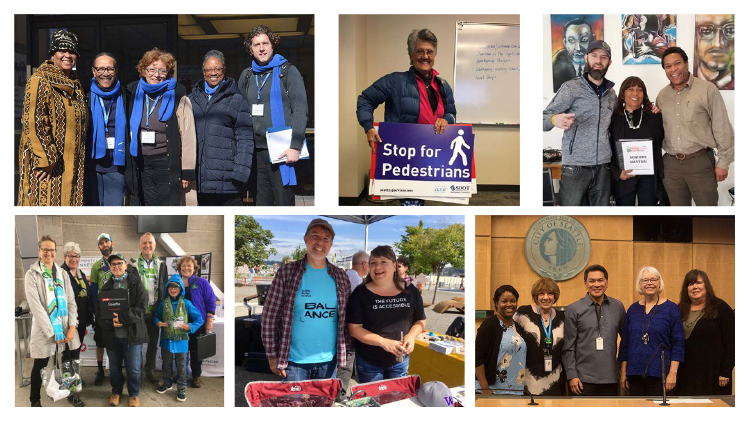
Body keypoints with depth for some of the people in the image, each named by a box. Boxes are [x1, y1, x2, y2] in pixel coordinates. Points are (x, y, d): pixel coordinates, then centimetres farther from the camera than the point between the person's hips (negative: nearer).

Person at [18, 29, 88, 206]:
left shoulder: (75, 84, 16)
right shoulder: (40, 81, -8)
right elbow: (33, 123, -16)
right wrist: (46, 159, -20)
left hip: (71, 163, 8)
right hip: (45, 162, -8)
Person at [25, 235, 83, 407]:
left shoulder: (62, 274, 9)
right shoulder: (32, 275, -4)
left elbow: (71, 301, 6)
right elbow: (36, 306, -11)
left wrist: (72, 327, -7)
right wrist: (52, 333, -15)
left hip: (66, 328, 4)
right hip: (44, 329, -3)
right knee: (40, 366, 7)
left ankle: (72, 394, 28)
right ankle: (35, 401, 26)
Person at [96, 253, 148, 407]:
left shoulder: (136, 283, 0)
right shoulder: (106, 286, 10)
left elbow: (141, 308, -8)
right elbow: (99, 310, 6)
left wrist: (122, 318, -18)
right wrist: (110, 322, -13)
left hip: (132, 333, -3)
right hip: (111, 334, 3)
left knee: (134, 368, 1)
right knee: (114, 367, 14)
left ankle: (134, 394, 21)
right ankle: (116, 391, 34)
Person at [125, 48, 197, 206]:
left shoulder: (178, 98, -2)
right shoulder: (134, 94, 11)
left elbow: (188, 136, -3)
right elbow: (127, 132, 17)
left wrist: (187, 172, -7)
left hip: (167, 167, -4)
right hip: (140, 167, 4)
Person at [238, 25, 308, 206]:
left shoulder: (288, 71, 1)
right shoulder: (247, 75, 15)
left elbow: (300, 110, -6)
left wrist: (295, 145, -15)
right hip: (256, 150, 5)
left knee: (284, 201, -6)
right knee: (262, 202, 8)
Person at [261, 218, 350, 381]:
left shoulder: (340, 277, 6)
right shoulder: (287, 272, -3)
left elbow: (347, 317, 13)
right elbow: (270, 315, -2)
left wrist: (345, 353, 8)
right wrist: (272, 356, -5)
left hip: (329, 361, 3)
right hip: (294, 360, -3)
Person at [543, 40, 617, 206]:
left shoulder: (611, 93, 13)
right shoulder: (571, 87, -3)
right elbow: (544, 119, -8)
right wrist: (555, 120, -32)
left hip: (603, 167, 5)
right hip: (575, 167, -5)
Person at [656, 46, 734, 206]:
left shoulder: (707, 89, -5)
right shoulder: (662, 96, 10)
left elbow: (722, 127, -5)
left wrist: (723, 163, -6)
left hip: (700, 161, -4)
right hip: (670, 163, 4)